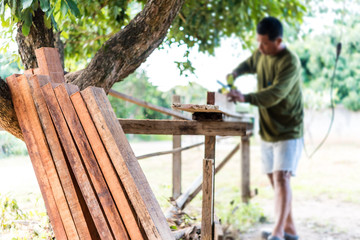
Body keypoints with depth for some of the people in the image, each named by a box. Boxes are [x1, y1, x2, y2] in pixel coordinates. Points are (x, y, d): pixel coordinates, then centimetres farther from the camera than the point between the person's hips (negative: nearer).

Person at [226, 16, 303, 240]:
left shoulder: (290, 62, -20)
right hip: (268, 130, 8)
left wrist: (245, 98, -42)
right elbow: (250, 64, 28)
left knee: (281, 177, -19)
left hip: (289, 131, -8)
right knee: (275, 180, 10)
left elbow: (274, 94, -31)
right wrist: (236, 72, 6)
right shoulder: (261, 53, 5)